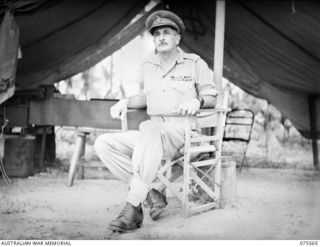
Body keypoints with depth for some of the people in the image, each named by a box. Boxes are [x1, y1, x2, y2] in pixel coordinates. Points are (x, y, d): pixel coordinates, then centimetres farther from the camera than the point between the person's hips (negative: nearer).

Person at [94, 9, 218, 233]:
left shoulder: (195, 63, 6)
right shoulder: (148, 67, 18)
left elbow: (212, 97, 7)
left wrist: (197, 101, -15)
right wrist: (126, 102, 10)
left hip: (183, 132, -5)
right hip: (152, 136, 6)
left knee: (149, 128, -40)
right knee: (104, 144, -15)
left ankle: (134, 208, -39)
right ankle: (151, 194, -21)